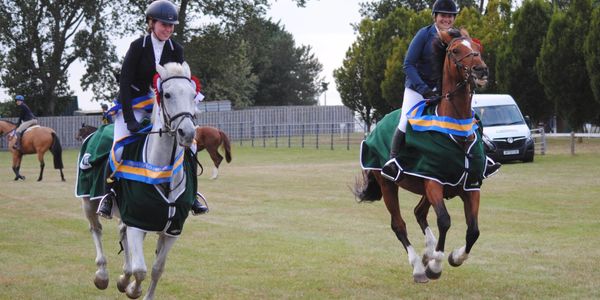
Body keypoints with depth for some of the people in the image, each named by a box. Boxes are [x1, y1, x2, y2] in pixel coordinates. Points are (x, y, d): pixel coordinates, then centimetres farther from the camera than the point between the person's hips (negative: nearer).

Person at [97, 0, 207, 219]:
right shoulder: (138, 46, -13)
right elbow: (125, 82, -15)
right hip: (133, 104, -4)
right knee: (119, 147, -21)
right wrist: (129, 119, -22)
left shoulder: (176, 50, -1)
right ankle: (108, 194, -6)